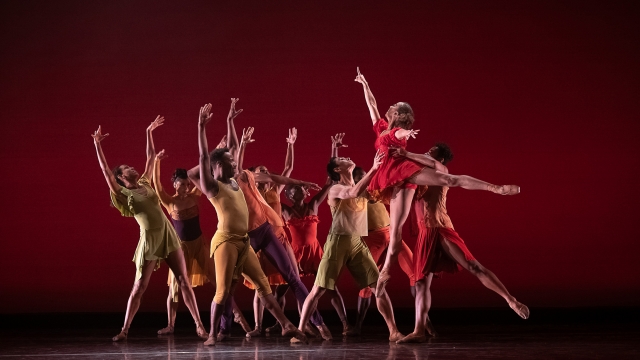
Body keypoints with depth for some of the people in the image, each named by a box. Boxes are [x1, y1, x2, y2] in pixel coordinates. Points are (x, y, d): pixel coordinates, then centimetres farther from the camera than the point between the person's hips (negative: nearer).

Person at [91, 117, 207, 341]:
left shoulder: (145, 184, 14)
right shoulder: (123, 193, 0)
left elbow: (151, 156, 21)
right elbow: (105, 170, -10)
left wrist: (149, 132, 23)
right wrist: (97, 145, -13)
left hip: (168, 235, 5)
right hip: (149, 240, -4)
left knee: (184, 281, 0)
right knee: (139, 287, 0)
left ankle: (199, 326, 1)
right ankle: (125, 330, 10)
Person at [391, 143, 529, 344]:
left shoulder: (442, 173, 2)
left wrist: (407, 154, -21)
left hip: (442, 231, -6)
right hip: (425, 235, 6)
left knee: (473, 267, -13)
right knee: (421, 282, -1)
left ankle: (512, 301, -13)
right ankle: (419, 331, -5)